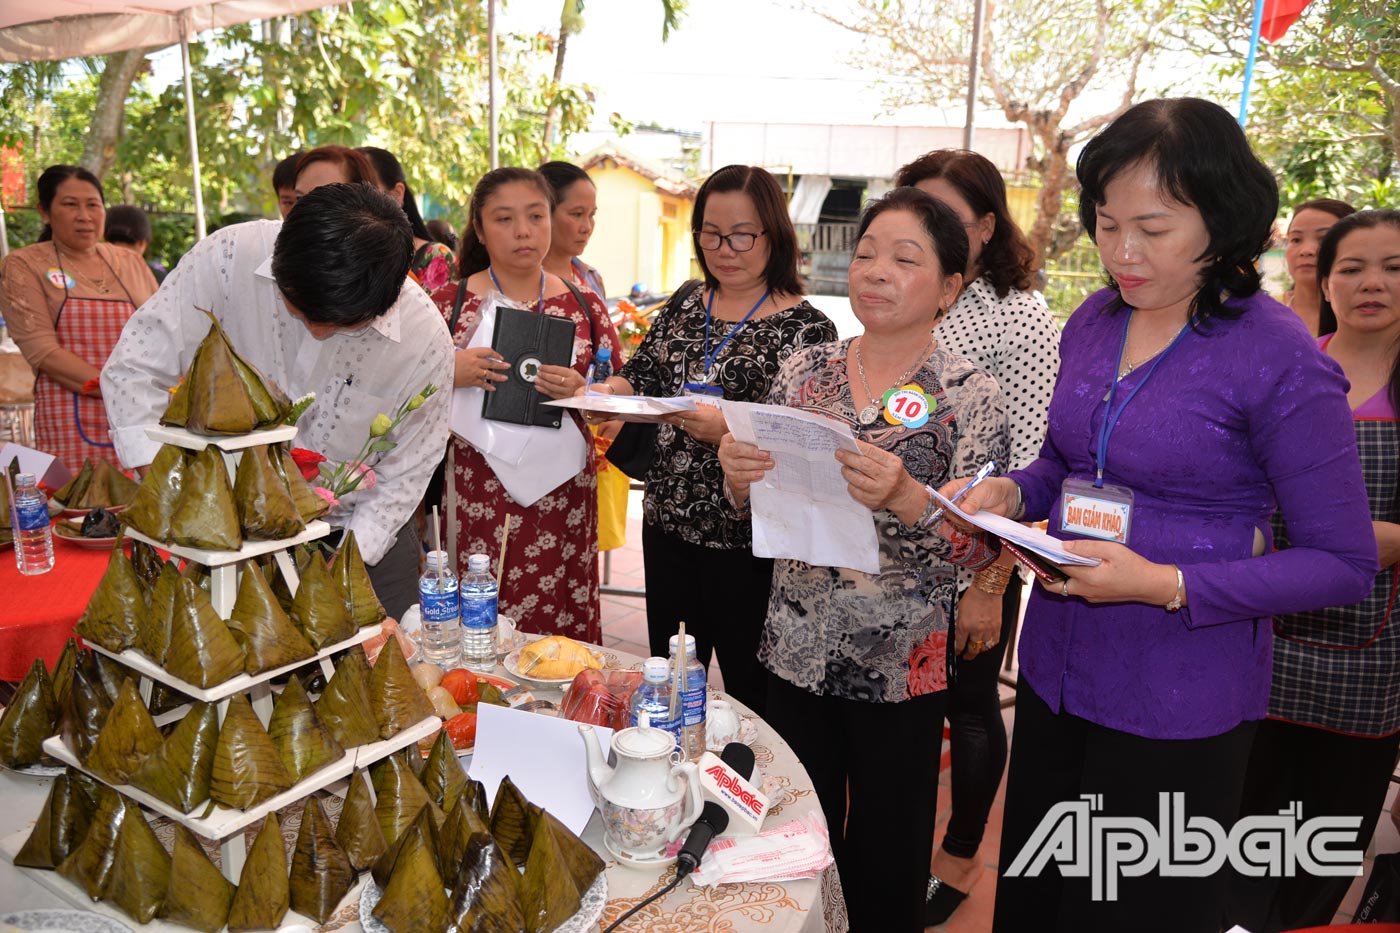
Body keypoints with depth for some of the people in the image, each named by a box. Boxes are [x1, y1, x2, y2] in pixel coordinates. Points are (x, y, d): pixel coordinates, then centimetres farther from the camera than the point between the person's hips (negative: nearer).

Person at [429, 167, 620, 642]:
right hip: (478, 492, -1)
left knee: (563, 629, 4)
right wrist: (448, 373, -13)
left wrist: (580, 390, -11)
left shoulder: (584, 307, 7)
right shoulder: (450, 304, 3)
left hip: (563, 493, 1)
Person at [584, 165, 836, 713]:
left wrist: (731, 431, -30)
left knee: (751, 688, 10)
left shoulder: (806, 329, -10)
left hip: (748, 539, -5)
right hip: (668, 521, 6)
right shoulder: (686, 307, 8)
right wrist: (599, 394, -8)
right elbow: (642, 377, 13)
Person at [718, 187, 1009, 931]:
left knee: (884, 856, 14)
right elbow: (758, 506, 7)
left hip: (900, 665, -3)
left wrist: (904, 497, -31)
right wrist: (739, 473, -15)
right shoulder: (803, 371, 1)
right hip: (796, 647, 3)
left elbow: (980, 548, -13)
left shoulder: (970, 397, -9)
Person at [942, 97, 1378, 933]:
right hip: (1055, 669, 6)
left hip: (1180, 704, -5)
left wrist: (1166, 586, -23)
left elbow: (1345, 563, -12)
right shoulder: (1094, 323, 3)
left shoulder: (1279, 359, -15)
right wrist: (1012, 494, -6)